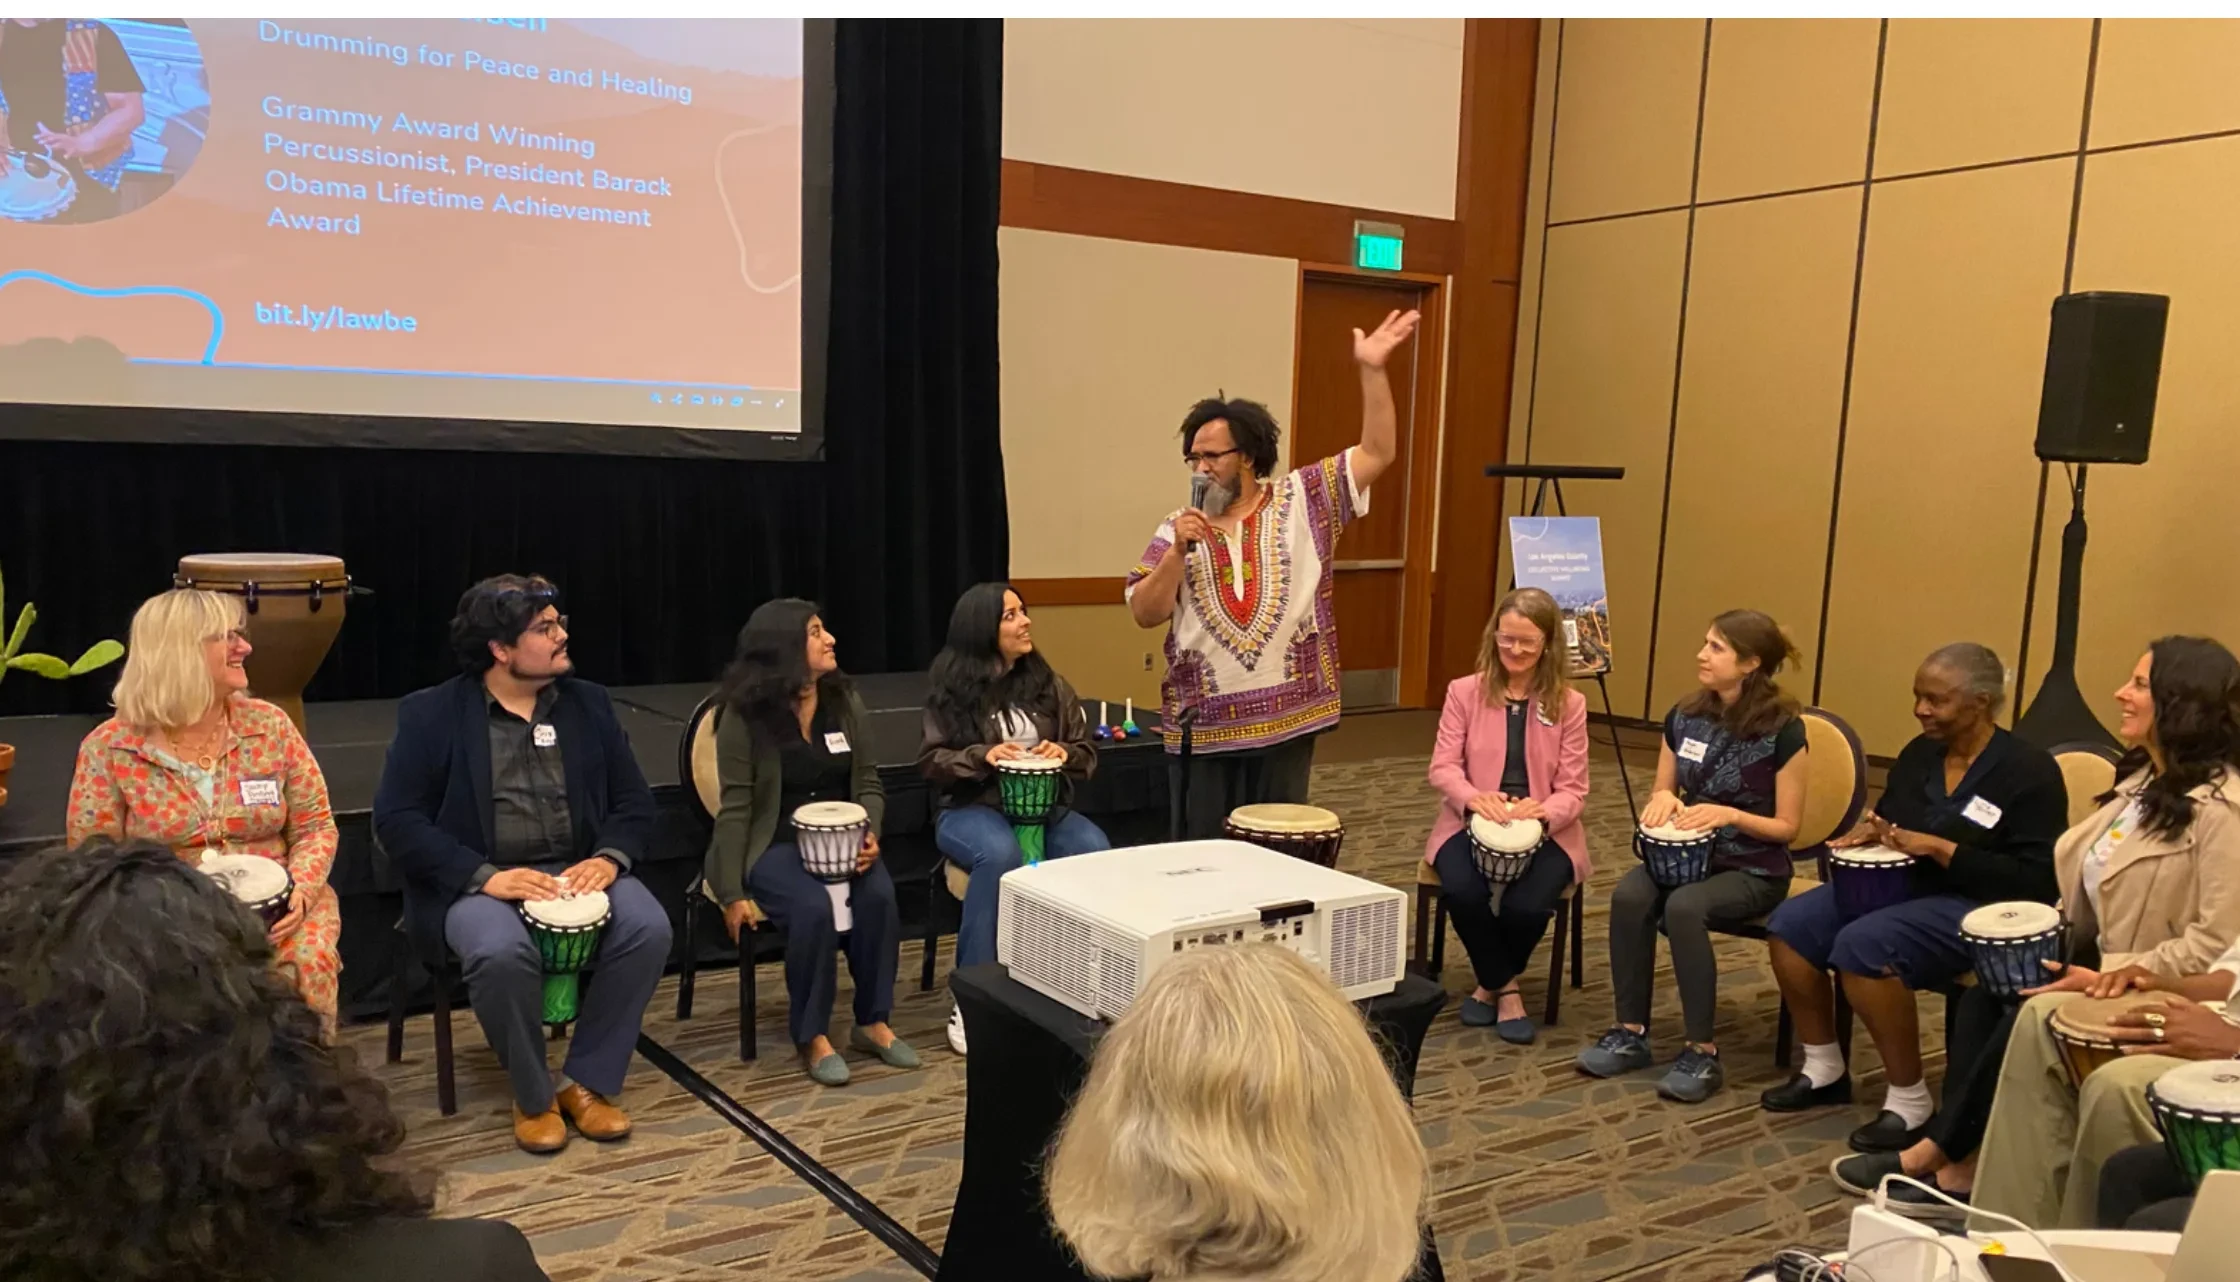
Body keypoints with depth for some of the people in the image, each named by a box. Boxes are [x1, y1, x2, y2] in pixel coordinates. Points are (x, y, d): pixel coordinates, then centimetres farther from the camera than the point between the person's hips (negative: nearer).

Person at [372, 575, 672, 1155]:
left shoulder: (589, 703, 8)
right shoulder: (432, 714, -3)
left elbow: (634, 800, 10)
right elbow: (396, 818, -8)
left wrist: (609, 856, -12)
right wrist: (484, 876, -20)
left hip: (578, 870, 4)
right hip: (477, 881, -3)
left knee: (648, 927, -25)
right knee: (502, 952, -35)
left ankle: (586, 1081, -7)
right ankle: (533, 1093, -8)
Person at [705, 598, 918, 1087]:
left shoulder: (845, 702, 3)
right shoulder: (745, 714, -10)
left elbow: (869, 783, 8)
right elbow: (736, 808, -11)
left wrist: (870, 834, -13)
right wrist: (733, 893, -14)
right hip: (774, 845, -4)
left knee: (879, 895, -27)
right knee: (814, 907, -33)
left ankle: (873, 1022, -10)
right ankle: (812, 1037, -14)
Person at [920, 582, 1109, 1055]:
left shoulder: (1049, 684, 9)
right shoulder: (953, 691, 0)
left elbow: (1087, 751, 11)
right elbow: (930, 760, -1)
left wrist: (1064, 752, -12)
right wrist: (981, 756, -18)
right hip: (972, 809, -3)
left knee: (1096, 851, -30)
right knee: (1000, 855, -38)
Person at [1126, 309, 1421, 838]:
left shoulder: (1302, 499, 2)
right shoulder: (1178, 528, 5)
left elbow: (1377, 453, -3)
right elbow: (1145, 614, -1)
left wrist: (1371, 371, -13)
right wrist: (1177, 551, -15)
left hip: (1286, 716, -1)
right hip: (1203, 724, 1)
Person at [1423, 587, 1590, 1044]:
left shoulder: (1569, 703, 1)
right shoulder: (1465, 692, 2)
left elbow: (1573, 789, -2)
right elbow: (1442, 767, -3)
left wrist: (1544, 812, -25)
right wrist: (1473, 798, -25)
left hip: (1544, 831, 0)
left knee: (1527, 905, -29)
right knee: (1463, 891, -31)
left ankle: (1491, 984, 8)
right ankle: (1505, 987, -1)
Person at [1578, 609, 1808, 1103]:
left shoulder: (1782, 730, -13)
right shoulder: (1685, 717, 3)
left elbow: (1786, 826, -9)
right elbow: (1661, 792, 12)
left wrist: (1730, 814, -26)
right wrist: (1662, 798, -12)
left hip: (1755, 870, -5)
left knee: (1684, 907, -35)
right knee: (1629, 896, -26)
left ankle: (1703, 1053, -22)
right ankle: (1631, 1034, -14)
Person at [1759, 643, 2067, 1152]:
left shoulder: (2029, 771, -13)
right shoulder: (1919, 753, 8)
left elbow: (2035, 880, -20)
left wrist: (1941, 849, -24)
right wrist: (1872, 830, 0)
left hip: (1977, 909, -8)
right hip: (1901, 884, 8)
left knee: (1861, 945, -32)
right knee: (1789, 925, -10)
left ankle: (1911, 1102, -17)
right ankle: (1824, 1070, 5)